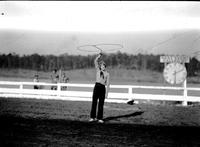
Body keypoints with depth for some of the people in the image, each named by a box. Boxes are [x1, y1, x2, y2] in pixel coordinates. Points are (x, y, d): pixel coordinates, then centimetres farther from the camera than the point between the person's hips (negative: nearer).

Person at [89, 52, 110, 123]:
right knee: (94, 102, -1)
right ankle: (93, 117, 6)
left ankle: (100, 118, 8)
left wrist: (106, 93, -1)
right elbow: (95, 61, 4)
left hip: (103, 88, 0)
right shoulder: (98, 70, 11)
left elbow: (108, 84, 5)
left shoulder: (107, 74, 8)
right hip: (97, 86, 0)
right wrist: (99, 56, -6)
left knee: (101, 104, 2)